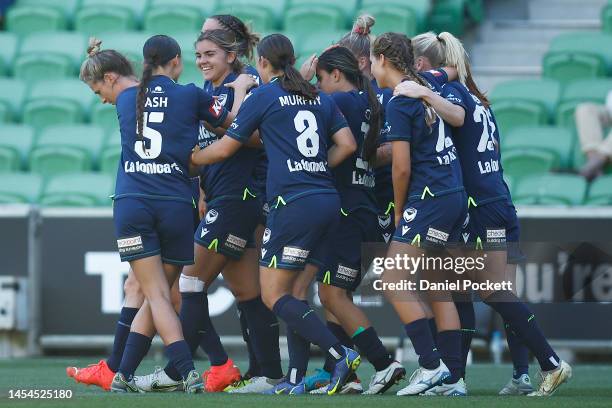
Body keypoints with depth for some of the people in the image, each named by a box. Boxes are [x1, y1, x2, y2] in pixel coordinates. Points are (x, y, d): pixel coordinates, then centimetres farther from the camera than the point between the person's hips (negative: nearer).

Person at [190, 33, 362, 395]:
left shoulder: (264, 96, 1)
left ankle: (341, 355, -16)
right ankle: (296, 379, 7)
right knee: (291, 291, 13)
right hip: (328, 201, 7)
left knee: (274, 295, -3)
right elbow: (347, 145, 9)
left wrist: (188, 159, 24)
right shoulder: (320, 98, 16)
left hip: (293, 202, -7)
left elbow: (225, 148, 7)